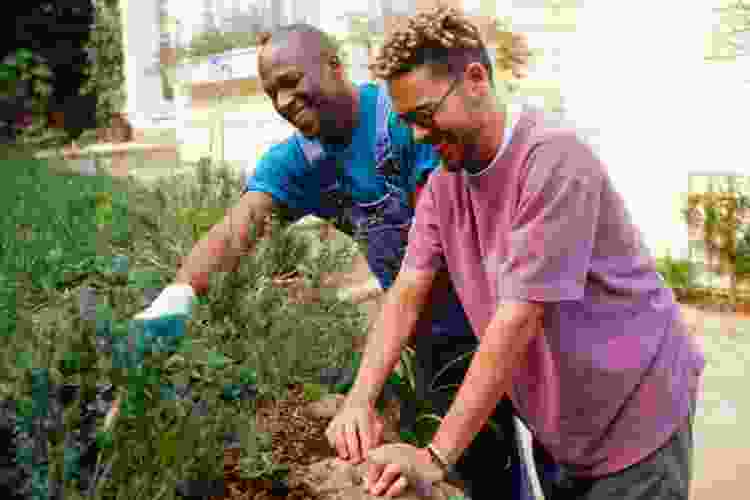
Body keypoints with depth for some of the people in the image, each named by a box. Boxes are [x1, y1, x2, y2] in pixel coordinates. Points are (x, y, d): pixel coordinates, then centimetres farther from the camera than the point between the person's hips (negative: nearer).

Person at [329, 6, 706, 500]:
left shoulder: (552, 157, -26)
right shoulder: (443, 181, -1)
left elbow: (519, 316, -29)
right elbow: (408, 293, -4)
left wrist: (435, 457, -28)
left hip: (632, 415, -6)